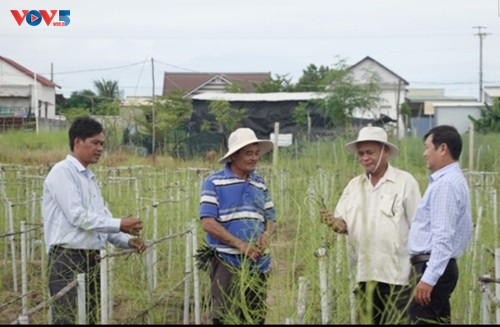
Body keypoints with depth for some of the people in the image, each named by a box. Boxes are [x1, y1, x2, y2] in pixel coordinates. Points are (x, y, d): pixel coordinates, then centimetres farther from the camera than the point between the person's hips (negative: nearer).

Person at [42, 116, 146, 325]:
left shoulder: (89, 178, 19)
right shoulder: (62, 172, -7)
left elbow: (102, 219, 17)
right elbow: (77, 216, -16)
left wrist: (127, 240, 1)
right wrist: (119, 224, -17)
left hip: (91, 259, 9)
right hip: (68, 259, -9)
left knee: (89, 319, 11)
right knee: (69, 320, -12)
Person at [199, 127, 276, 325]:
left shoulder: (260, 184, 13)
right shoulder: (214, 182, -4)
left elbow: (270, 218, 17)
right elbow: (208, 222, -11)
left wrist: (267, 234, -7)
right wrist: (239, 244, -19)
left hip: (259, 264, 5)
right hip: (228, 264, -5)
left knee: (256, 318, 11)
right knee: (226, 319, -6)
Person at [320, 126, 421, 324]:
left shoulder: (405, 182, -4)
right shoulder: (354, 185, 12)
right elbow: (343, 223, 10)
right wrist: (335, 222, -14)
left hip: (396, 273, -5)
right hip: (364, 273, 5)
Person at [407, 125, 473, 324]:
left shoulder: (446, 184, -15)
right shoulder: (451, 180, 17)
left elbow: (443, 237, -22)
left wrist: (429, 278, -25)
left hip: (434, 269, -10)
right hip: (437, 267, 10)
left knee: (421, 319, -11)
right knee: (437, 320, 12)